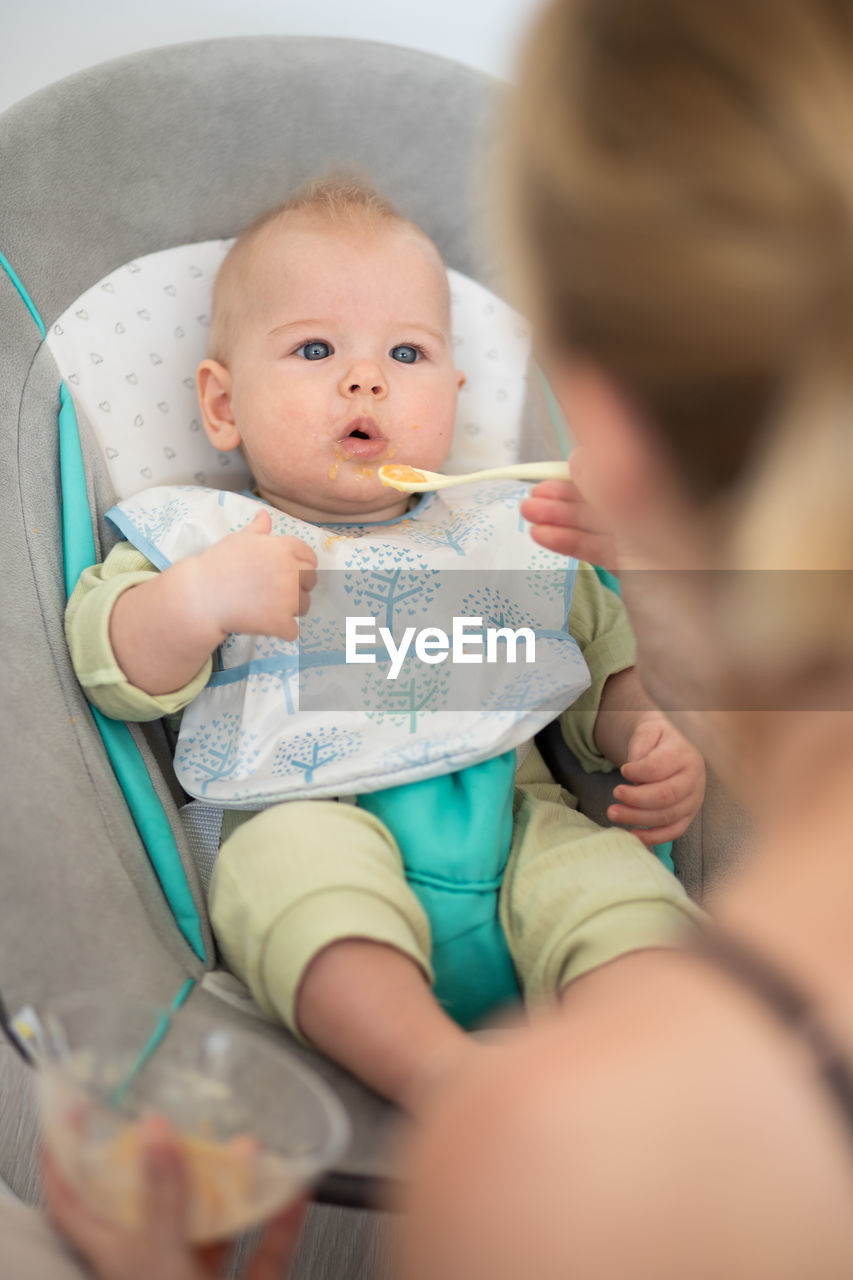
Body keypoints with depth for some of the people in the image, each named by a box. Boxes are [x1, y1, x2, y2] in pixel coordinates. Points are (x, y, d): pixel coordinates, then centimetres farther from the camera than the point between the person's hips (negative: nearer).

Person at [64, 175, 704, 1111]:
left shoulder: (509, 536, 23)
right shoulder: (204, 538, 14)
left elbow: (610, 662, 26)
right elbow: (119, 675, 2)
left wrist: (655, 739, 6)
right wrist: (199, 599, -16)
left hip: (509, 817, 3)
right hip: (309, 822, -2)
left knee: (613, 880, -26)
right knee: (294, 860, -35)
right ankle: (440, 1075, -46)